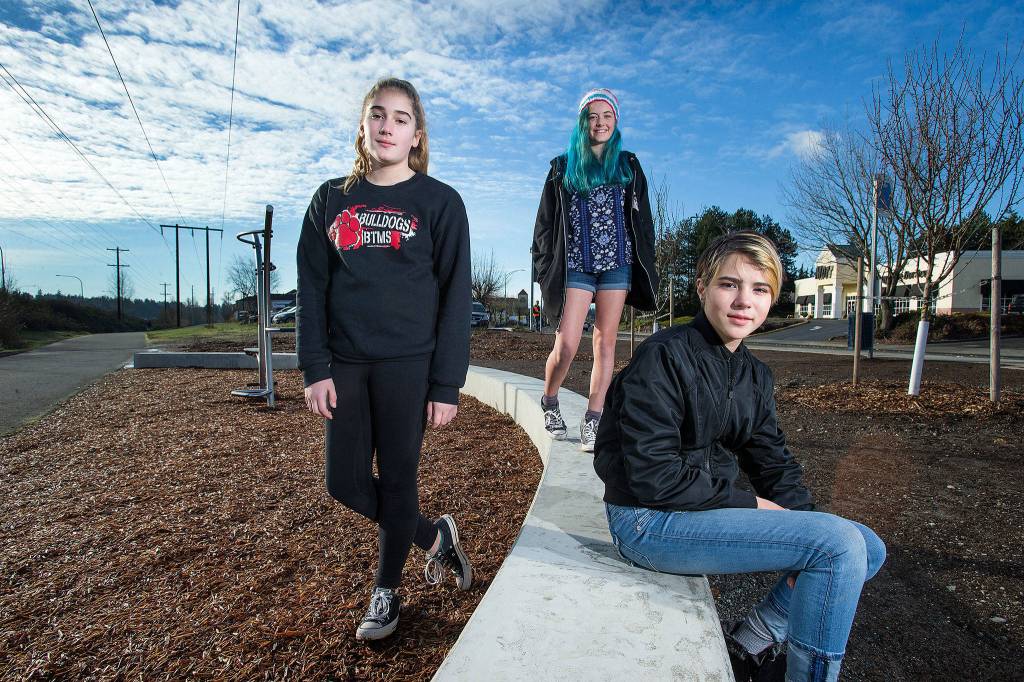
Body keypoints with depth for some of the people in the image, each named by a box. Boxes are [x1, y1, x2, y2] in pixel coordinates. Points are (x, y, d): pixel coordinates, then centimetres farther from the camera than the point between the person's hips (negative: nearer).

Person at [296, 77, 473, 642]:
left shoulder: (439, 202, -1)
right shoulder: (332, 199, 10)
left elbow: (455, 297, -5)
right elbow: (311, 289, 8)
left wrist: (446, 385, -10)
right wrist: (315, 368, -1)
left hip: (408, 364, -4)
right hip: (345, 363, 4)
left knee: (397, 479, 6)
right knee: (346, 482, 8)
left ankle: (386, 590, 30)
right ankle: (433, 535, 32)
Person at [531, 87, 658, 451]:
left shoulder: (628, 165, 15)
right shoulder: (563, 167, 11)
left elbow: (642, 219, 12)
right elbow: (545, 222, 8)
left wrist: (646, 265, 5)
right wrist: (545, 267, 0)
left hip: (617, 263, 2)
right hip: (576, 265, -2)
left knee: (605, 341, 0)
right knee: (566, 345, -11)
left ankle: (593, 421, 5)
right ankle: (549, 401, 16)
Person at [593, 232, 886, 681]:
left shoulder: (755, 375, 9)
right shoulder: (662, 358, -18)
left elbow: (774, 462, 10)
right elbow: (652, 475, -22)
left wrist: (807, 533, -6)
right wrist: (747, 504, -14)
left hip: (713, 507, 9)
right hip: (650, 520, -9)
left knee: (868, 548, 8)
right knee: (840, 543, -18)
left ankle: (749, 644, 13)